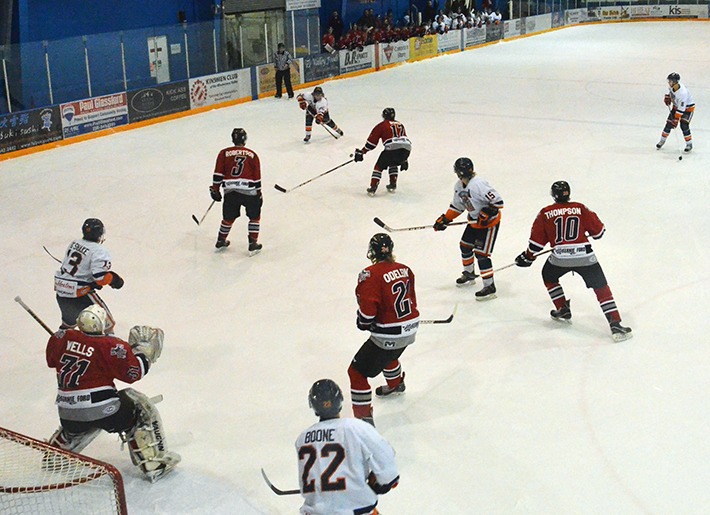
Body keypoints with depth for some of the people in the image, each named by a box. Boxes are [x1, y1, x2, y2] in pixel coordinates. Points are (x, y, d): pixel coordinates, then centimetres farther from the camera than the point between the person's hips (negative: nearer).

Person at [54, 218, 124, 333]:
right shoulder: (99, 251, -14)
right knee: (106, 322, 2)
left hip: (60, 289, 8)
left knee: (69, 320, 34)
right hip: (79, 294, -8)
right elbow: (101, 277, -23)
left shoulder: (74, 243, 10)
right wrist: (113, 279, -3)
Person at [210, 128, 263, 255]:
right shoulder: (252, 155, 11)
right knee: (255, 216, 17)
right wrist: (259, 194, 16)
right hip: (249, 191, -1)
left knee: (228, 217, 21)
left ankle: (221, 241, 34)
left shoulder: (224, 153, 10)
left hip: (230, 191, 2)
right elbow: (257, 177, 9)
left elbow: (218, 174, 4)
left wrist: (215, 190, 13)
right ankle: (253, 244, 13)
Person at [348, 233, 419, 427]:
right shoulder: (405, 269, 3)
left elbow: (367, 308, -21)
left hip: (389, 335, -8)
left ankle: (363, 416, 1)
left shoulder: (371, 274, -18)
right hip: (410, 329, 8)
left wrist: (364, 323, -1)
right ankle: (396, 384, 64)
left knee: (357, 371, 3)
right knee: (387, 354, 39)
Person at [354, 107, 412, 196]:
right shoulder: (400, 125, 30)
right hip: (407, 149, 5)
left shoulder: (382, 125, 14)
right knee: (394, 164, 31)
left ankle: (373, 187, 2)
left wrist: (362, 152, 19)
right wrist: (404, 160, 38)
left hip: (392, 148, -5)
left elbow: (372, 141, 11)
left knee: (380, 166, 12)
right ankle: (393, 185, 25)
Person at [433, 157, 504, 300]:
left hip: (489, 222, -10)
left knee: (481, 253, -11)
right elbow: (457, 206, 13)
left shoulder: (478, 185, -30)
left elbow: (497, 201, -29)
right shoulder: (459, 186, 0)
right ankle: (469, 275, 42)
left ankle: (490, 287, -3)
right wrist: (444, 219, 7)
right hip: (474, 221, 10)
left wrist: (487, 213, -30)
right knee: (465, 246, 20)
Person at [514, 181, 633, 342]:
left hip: (559, 258, 0)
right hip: (585, 256, 0)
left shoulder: (545, 213, 7)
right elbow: (598, 231, 12)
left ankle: (563, 310, 31)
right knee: (601, 287, 7)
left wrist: (528, 257, 23)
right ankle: (615, 324, -3)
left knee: (548, 276, 31)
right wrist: (592, 233, 35)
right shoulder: (581, 208, 8)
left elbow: (537, 239, 9)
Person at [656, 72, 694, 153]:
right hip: (676, 106, 7)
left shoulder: (683, 92, -38)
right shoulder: (671, 86, -16)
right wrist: (667, 97, -2)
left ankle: (689, 144, 0)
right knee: (669, 123, 1)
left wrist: (676, 120, -37)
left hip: (687, 108, -7)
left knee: (684, 126, -17)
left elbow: (681, 109, -37)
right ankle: (662, 140, 19)